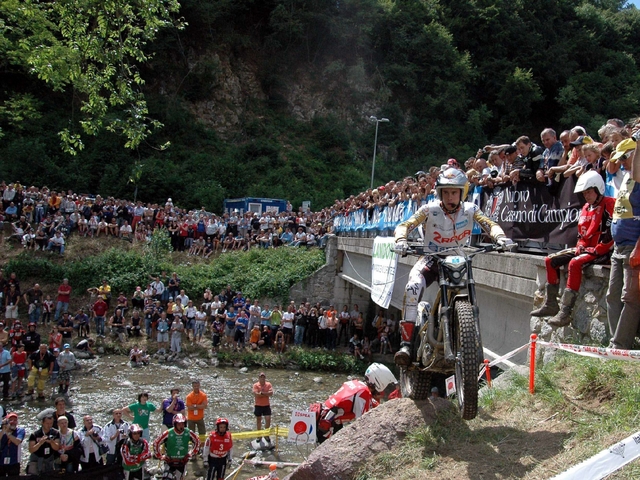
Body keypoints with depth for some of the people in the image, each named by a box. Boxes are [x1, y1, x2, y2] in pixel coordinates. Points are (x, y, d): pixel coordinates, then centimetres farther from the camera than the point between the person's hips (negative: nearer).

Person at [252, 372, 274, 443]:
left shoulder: (269, 385, 0)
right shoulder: (255, 385, -7)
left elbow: (271, 393, -13)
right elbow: (256, 394, -20)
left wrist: (262, 393, -19)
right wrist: (266, 393, -14)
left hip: (266, 405, 1)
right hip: (258, 405, -1)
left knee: (268, 419, -5)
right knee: (258, 420, 11)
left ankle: (266, 435, 9)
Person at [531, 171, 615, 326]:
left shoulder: (608, 205, -11)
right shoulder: (586, 208, 17)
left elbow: (611, 235, -19)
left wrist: (595, 251, -18)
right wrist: (580, 246, 2)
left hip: (601, 252, -10)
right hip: (585, 249, 10)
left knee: (574, 263, -35)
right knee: (550, 261, 2)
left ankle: (565, 313, -37)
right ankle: (550, 304, 2)